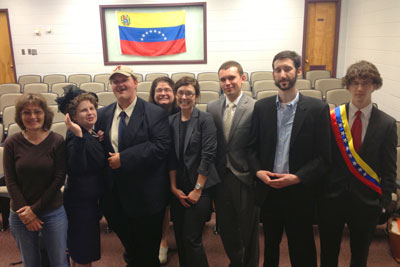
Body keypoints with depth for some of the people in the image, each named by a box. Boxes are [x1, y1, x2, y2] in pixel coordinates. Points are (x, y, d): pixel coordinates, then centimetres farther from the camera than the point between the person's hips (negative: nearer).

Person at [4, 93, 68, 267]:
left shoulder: (57, 141, -8)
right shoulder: (12, 143, -5)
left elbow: (59, 179, -8)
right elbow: (10, 182, -3)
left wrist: (35, 208, -10)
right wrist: (25, 212, -9)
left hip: (53, 212, -1)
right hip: (21, 215, 1)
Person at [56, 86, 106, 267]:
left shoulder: (92, 134, 6)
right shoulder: (75, 138, -21)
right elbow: (75, 169, -37)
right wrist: (78, 136, -42)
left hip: (91, 199, 9)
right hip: (80, 201, -9)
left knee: (79, 248, 25)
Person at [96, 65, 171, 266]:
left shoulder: (155, 114, -9)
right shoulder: (103, 115, 7)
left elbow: (160, 147, -20)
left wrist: (124, 158, -22)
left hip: (145, 196, -4)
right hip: (114, 195, 4)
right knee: (129, 247, 23)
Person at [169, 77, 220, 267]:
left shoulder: (205, 119, -7)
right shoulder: (171, 121, 5)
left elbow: (208, 155, -11)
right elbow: (171, 157, 5)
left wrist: (197, 189, -11)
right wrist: (174, 187, 1)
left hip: (200, 187, -4)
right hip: (179, 188, 5)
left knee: (191, 238, -5)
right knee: (180, 237, 11)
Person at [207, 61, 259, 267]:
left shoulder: (255, 108, -11)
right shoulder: (212, 108, 3)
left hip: (245, 178, -4)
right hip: (221, 177, 4)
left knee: (248, 229, 13)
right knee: (225, 227, 18)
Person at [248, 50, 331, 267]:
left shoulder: (317, 109, -8)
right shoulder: (261, 107, 2)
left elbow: (324, 156, -8)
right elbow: (253, 146, 6)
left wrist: (297, 177, -18)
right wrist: (258, 170, -11)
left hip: (299, 192, -2)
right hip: (268, 190, 3)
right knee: (270, 243, 21)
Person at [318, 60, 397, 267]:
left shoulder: (386, 124, -5)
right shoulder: (331, 118, -5)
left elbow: (389, 169, -1)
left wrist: (384, 201, -4)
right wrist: (319, 192, -4)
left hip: (367, 202, 0)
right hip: (332, 197, 0)